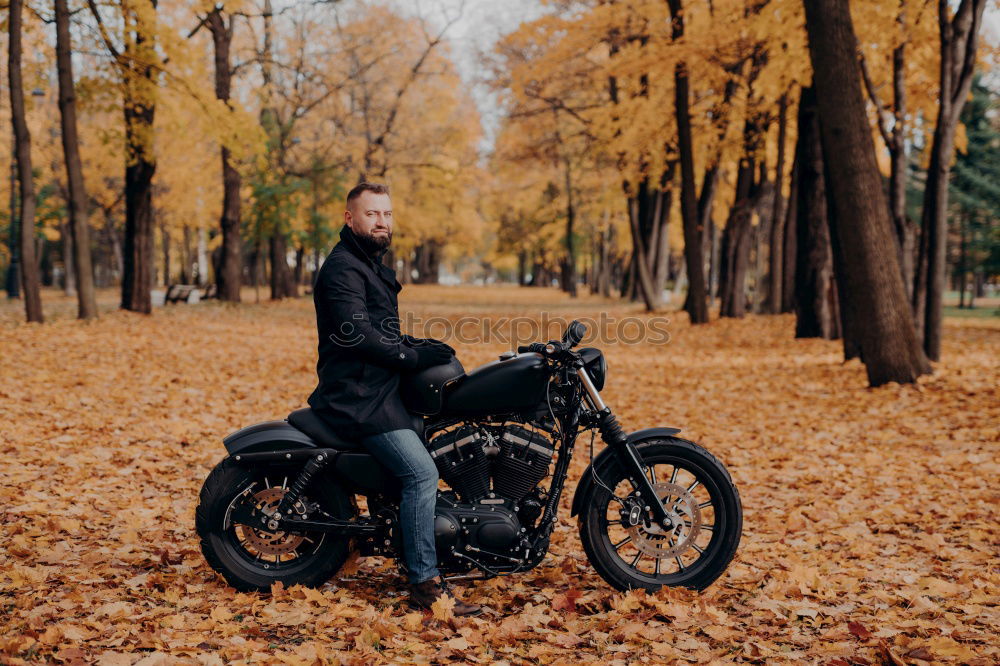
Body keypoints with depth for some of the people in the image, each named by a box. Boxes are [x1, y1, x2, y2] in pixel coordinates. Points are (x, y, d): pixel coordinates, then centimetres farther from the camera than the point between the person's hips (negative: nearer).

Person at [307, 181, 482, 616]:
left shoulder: (371, 265, 22)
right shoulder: (343, 267, -12)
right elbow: (359, 334, -23)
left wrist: (421, 346, 10)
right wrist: (415, 357, -16)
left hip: (377, 389, 11)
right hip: (357, 396, -11)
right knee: (421, 473, -19)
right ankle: (425, 585, -15)